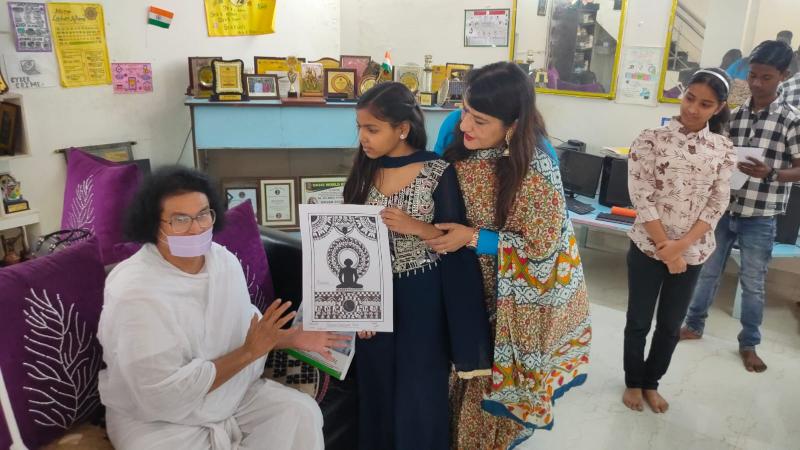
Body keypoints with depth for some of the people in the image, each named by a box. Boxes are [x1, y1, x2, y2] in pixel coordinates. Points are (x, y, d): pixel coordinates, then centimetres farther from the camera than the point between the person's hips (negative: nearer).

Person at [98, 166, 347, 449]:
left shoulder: (225, 260, -5)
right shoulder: (134, 292, -26)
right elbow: (165, 393, -26)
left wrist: (291, 338, -8)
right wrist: (249, 352, -25)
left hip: (228, 393, 6)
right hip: (157, 419, -6)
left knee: (302, 412, -7)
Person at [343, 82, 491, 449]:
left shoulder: (438, 173, -13)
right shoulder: (364, 171, 0)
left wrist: (415, 227, -23)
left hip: (421, 298, -4)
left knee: (419, 389, 9)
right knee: (377, 387, 16)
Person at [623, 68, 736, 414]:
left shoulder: (723, 149, 0)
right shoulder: (651, 139, -10)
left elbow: (717, 205, -3)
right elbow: (641, 197, -13)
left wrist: (680, 246, -15)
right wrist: (666, 249, -15)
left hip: (693, 252, 3)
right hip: (648, 247, -2)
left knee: (671, 325, 16)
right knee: (639, 321, 12)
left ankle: (651, 382, 38)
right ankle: (633, 382, 34)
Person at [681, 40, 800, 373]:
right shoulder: (733, 115, 4)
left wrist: (770, 173, -25)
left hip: (760, 218, -3)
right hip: (723, 208, 3)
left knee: (753, 283, 9)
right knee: (708, 271, 14)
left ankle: (749, 344, 26)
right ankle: (694, 325, 32)